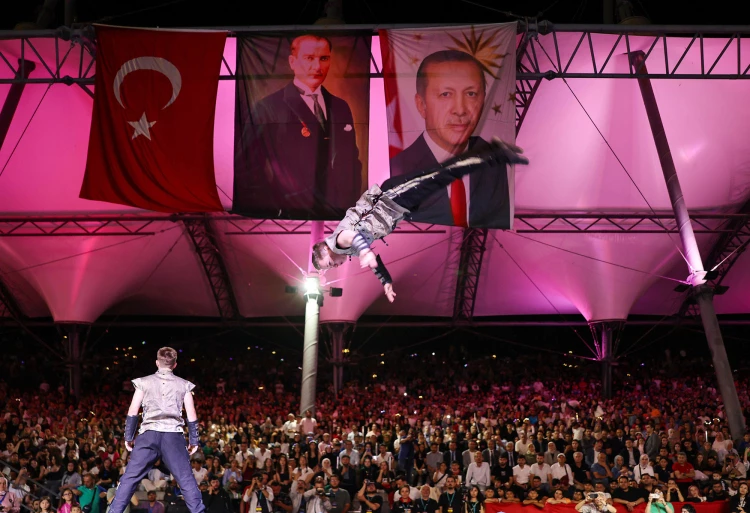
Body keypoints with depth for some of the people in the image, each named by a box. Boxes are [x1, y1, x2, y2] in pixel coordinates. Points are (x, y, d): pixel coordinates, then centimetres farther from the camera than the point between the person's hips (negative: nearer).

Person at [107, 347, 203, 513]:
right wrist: (193, 440, 15)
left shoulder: (144, 382, 10)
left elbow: (132, 412, 7)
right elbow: (192, 416, 9)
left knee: (130, 478, 6)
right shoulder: (184, 385, 11)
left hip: (149, 434, 0)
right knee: (187, 480, 3)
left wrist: (129, 437, 14)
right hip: (173, 435, 0)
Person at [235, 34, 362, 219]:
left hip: (341, 215, 5)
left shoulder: (341, 107, 10)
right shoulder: (267, 109, -8)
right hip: (292, 215, -5)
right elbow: (249, 174, -9)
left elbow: (352, 163, 13)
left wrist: (352, 207, 2)